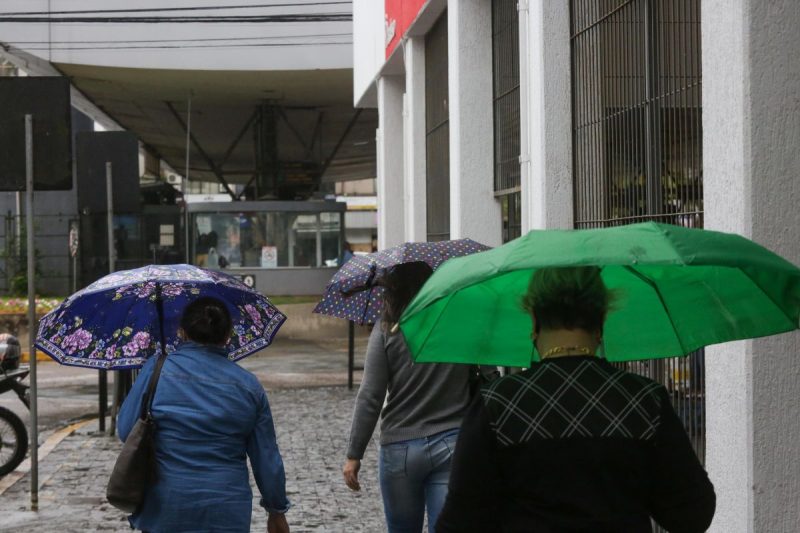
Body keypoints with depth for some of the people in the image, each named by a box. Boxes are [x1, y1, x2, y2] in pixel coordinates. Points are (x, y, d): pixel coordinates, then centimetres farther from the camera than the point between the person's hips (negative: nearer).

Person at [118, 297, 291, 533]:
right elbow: (267, 459, 5)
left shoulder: (157, 370, -4)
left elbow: (125, 429, -2)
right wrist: (277, 511, 17)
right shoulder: (248, 385, 3)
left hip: (164, 511, -1)